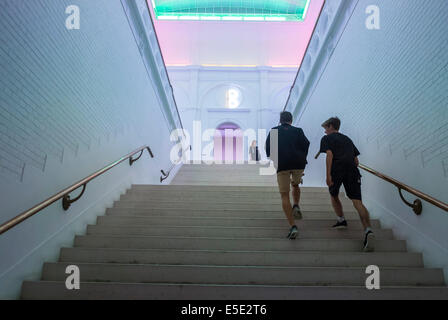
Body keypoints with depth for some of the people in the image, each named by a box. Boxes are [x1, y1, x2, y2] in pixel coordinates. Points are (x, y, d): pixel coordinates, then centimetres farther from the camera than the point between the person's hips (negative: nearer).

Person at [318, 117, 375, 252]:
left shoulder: (327, 138, 14)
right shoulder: (347, 139, 31)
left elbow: (329, 154, -6)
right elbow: (356, 161, 27)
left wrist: (328, 175, -12)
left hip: (337, 169, -4)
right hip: (352, 170, 4)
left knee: (334, 196, 24)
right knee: (357, 201, -9)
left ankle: (341, 220, 20)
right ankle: (368, 230, -25)